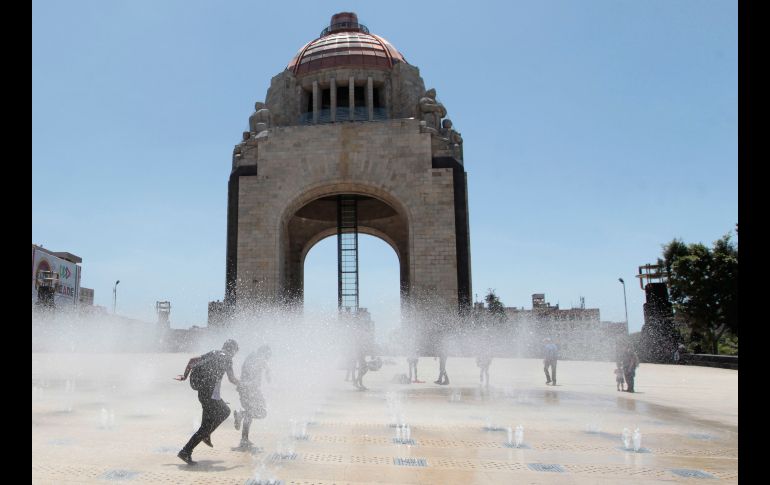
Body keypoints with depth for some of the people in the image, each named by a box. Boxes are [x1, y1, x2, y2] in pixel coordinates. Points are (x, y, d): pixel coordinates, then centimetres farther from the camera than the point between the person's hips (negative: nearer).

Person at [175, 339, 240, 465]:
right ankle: (185, 452, -3)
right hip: (211, 394, -9)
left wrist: (184, 376, 19)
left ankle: (205, 435, 24)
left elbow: (192, 360, 14)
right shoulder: (227, 358, -8)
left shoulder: (212, 354, 13)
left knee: (225, 411, 24)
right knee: (207, 425, -1)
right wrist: (241, 384, 6)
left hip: (202, 392, 9)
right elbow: (231, 379, -11)